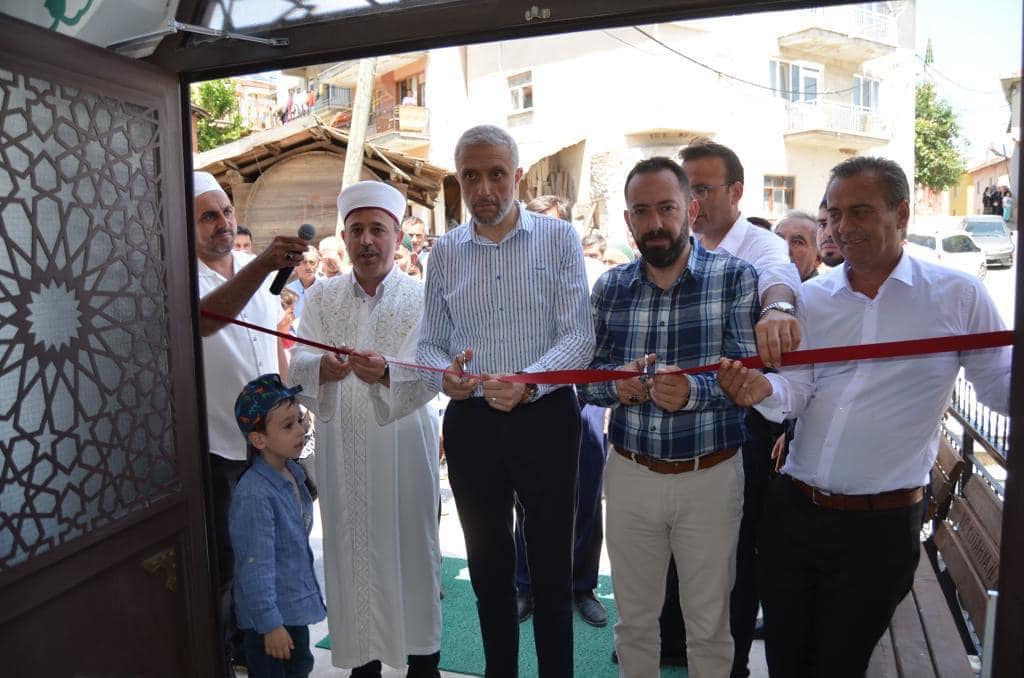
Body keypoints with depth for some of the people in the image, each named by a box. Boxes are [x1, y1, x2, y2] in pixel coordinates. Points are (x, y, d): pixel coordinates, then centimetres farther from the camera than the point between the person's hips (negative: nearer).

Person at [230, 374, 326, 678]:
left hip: (297, 604, 8)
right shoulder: (254, 495, -28)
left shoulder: (294, 474, -1)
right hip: (270, 613, -8)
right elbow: (256, 567, -25)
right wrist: (270, 624, -20)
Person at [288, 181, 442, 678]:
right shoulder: (320, 297, 8)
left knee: (411, 547, 7)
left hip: (402, 448, -2)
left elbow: (427, 375, -12)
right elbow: (298, 363, -3)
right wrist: (321, 368, -27)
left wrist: (386, 373, -33)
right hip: (340, 447, 2)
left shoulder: (421, 298, 0)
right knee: (349, 549, 9)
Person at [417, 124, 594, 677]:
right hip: (470, 421, 3)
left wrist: (527, 382, -26)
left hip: (544, 418, -2)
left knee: (551, 566, 10)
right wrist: (445, 374, -12)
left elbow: (579, 337, -10)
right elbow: (430, 342, 10)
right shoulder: (445, 251, 6)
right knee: (488, 568, 17)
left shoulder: (558, 238, -4)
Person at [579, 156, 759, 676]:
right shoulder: (610, 287, 3)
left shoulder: (735, 277, -7)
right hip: (629, 474, 3)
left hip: (710, 477, -2)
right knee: (633, 620, 19)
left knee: (709, 627, 16)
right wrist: (615, 383, -16)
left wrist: (692, 391, -31)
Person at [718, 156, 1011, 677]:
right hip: (792, 511, 3)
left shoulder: (958, 296, -4)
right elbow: (798, 390, 0)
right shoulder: (813, 297, 4)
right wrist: (765, 390, -21)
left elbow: (1000, 387, -2)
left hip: (881, 524, -3)